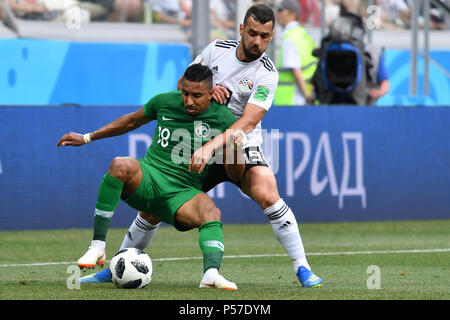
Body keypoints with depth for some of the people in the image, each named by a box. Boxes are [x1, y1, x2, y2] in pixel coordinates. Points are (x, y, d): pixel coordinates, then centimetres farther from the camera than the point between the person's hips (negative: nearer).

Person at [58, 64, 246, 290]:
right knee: (121, 165, -33)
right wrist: (87, 138, 26)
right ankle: (97, 246, -29)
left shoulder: (224, 119, -2)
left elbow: (235, 175, 3)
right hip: (148, 177, 1)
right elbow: (132, 121, 24)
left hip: (183, 193, -1)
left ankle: (211, 274, -53)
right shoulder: (164, 102, 3)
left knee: (211, 212, -34)